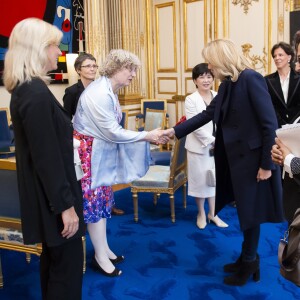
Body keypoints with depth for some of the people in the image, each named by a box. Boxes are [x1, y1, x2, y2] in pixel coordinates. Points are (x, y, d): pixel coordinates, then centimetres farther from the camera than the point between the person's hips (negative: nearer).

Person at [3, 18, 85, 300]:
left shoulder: (24, 89, 8)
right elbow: (47, 157, -24)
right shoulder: (37, 94, -23)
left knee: (53, 260, 23)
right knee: (67, 266, 5)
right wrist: (65, 205, -18)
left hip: (44, 194, 10)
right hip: (51, 197, -10)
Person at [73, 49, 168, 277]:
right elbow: (113, 132, -23)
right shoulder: (99, 94, -24)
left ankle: (104, 249, 28)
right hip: (88, 152, -10)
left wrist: (148, 137, -2)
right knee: (94, 201, 1)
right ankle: (100, 256, 15)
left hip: (102, 151, 10)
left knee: (103, 199, 15)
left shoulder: (110, 91, 6)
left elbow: (112, 131, 3)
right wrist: (148, 135, -16)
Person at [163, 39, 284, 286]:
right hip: (235, 156, 8)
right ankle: (248, 259, 34)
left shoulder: (251, 78, -18)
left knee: (251, 212, 6)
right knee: (245, 210, 18)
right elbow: (207, 114, 13)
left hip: (252, 157, -8)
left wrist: (266, 164, -19)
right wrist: (175, 131, 9)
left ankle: (248, 262, 25)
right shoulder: (228, 84, 8)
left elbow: (270, 123, -20)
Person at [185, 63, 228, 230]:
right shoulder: (191, 99, -9)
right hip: (199, 146, -4)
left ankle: (213, 213, 28)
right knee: (200, 179, 7)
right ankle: (201, 213, 26)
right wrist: (213, 141, -18)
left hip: (218, 146, 4)